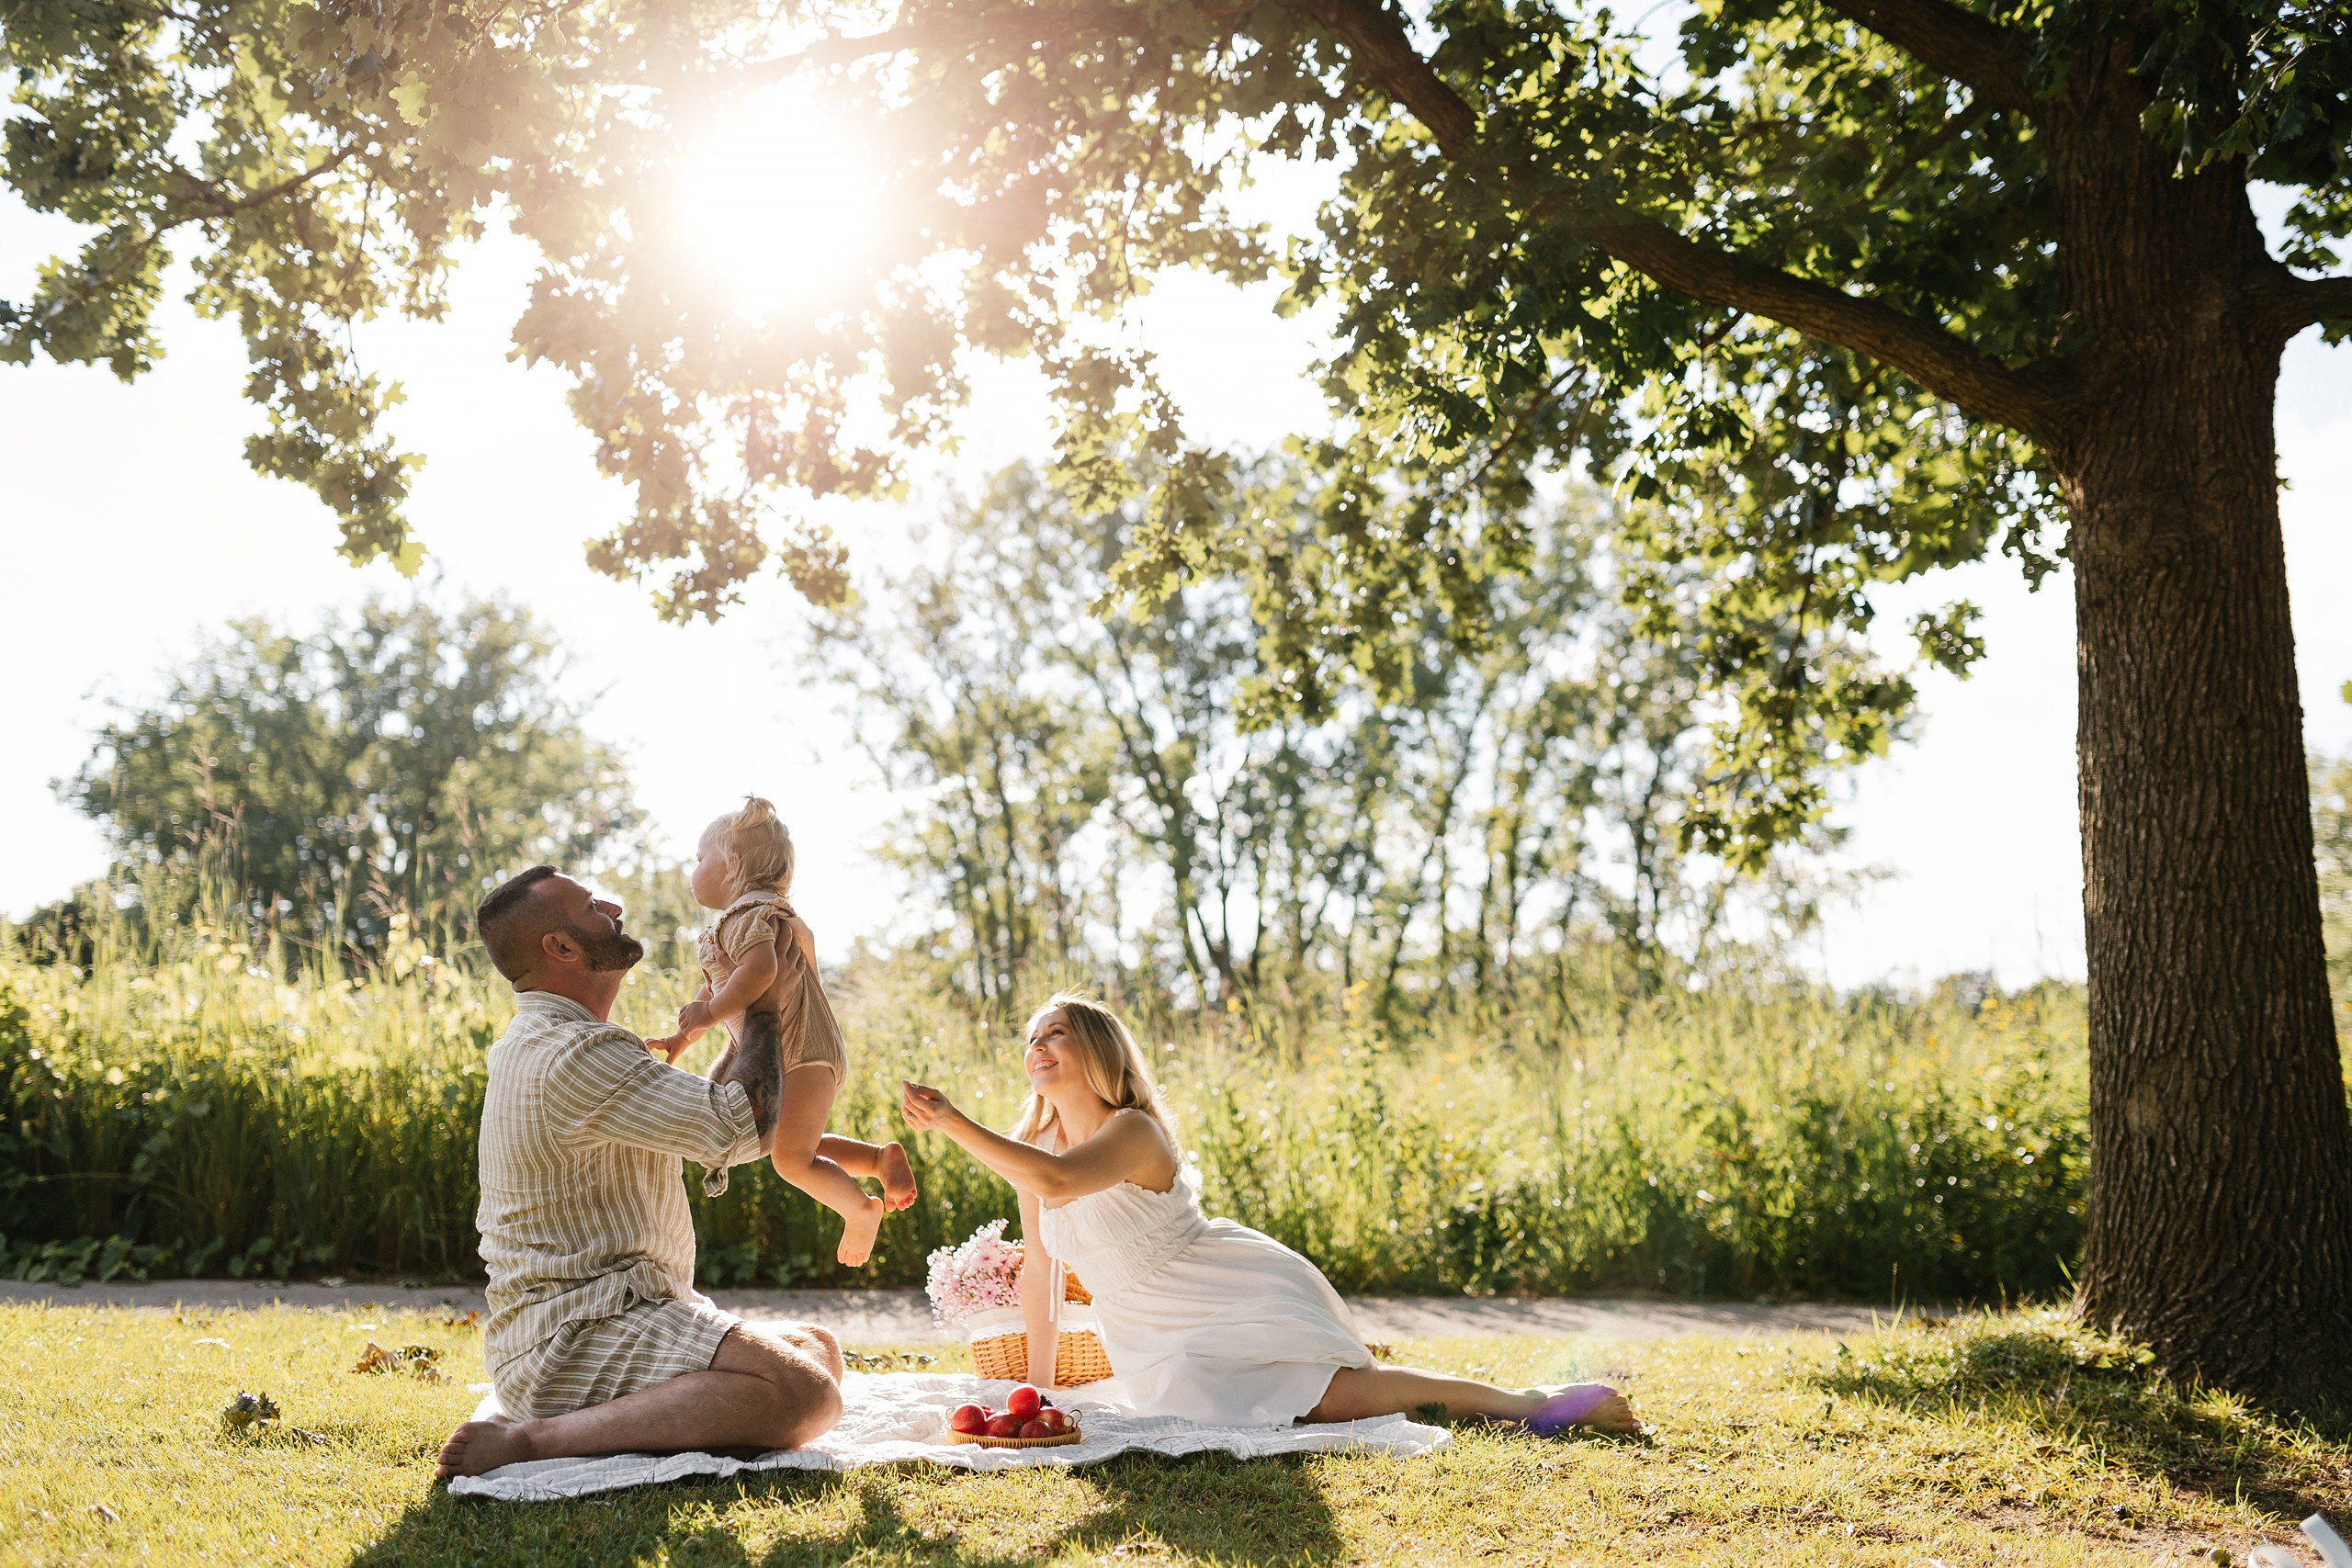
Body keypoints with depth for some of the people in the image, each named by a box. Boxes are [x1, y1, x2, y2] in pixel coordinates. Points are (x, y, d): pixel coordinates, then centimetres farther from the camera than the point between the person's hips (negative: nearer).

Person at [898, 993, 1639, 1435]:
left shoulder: (1133, 1132, -21)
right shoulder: (1031, 1146, 1)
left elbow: (1056, 1180, -42)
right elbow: (1038, 1264, 8)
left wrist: (953, 1122, -41)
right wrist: (1038, 1381, 10)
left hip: (1237, 1294, -6)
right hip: (1161, 1342, 7)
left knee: (1342, 1395, -23)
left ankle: (1531, 1403, -9)